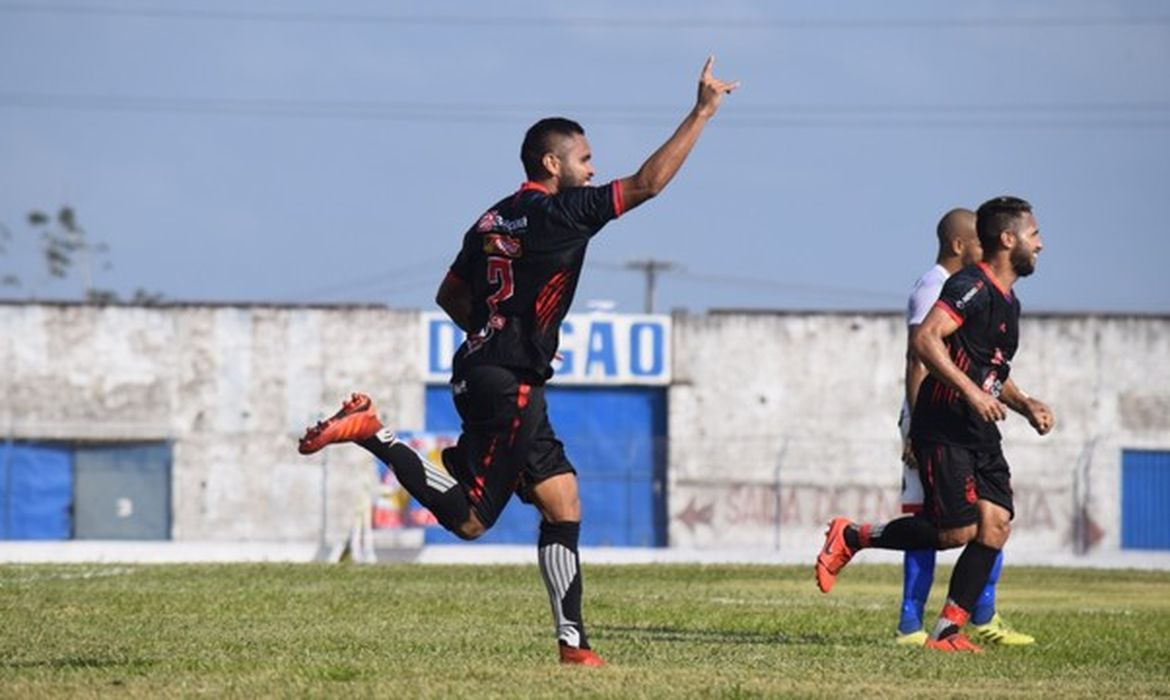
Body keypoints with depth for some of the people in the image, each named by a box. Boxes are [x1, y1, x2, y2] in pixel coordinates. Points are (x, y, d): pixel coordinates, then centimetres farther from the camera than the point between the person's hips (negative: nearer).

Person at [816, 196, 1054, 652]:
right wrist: (971, 392, -29)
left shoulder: (1008, 301, 19)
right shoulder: (971, 286, -12)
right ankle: (851, 537, 6)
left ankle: (947, 631, -3)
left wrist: (1024, 404, 15)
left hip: (980, 433, 9)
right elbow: (925, 339, -25)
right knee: (957, 531, -12)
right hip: (943, 429, -9)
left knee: (996, 524, -5)